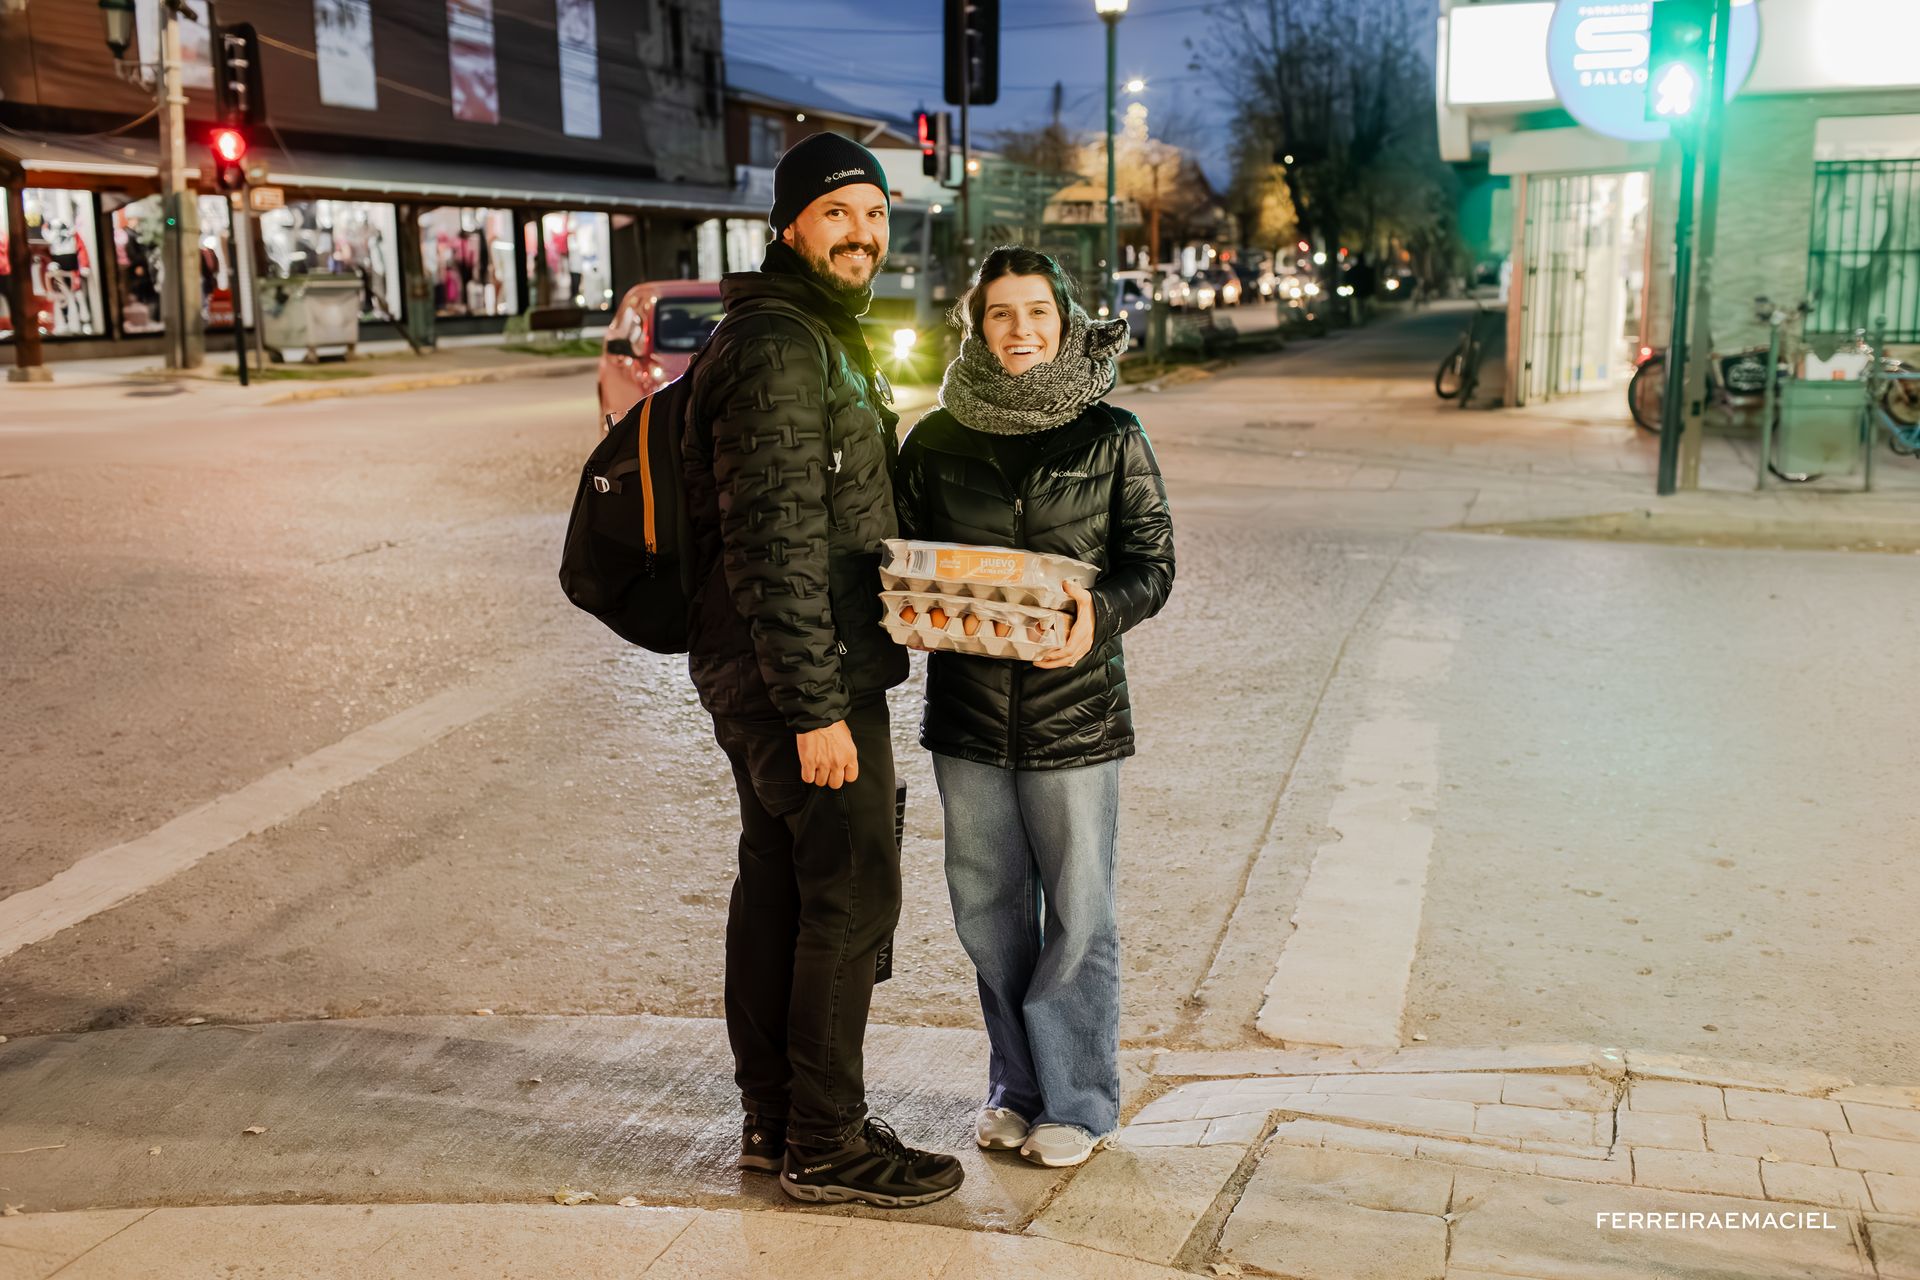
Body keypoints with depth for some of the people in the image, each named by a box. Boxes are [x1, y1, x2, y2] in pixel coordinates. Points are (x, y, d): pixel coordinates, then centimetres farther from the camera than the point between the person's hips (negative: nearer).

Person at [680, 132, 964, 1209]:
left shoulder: (823, 334, 18)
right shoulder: (778, 348, -17)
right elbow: (775, 544, -23)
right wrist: (815, 706, -25)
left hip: (761, 674, 11)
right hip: (803, 675, -11)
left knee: (779, 888, 15)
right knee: (851, 897, -3)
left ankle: (776, 1118, 28)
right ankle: (826, 1144, 8)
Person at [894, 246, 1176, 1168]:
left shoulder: (1111, 437, -1)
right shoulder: (935, 442, 5)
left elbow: (1153, 564, -1)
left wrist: (1099, 613, -21)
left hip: (1076, 708, -2)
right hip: (967, 709, 3)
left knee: (1078, 914, 5)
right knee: (988, 908, 12)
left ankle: (1079, 1101, 22)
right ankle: (1016, 1087, 30)